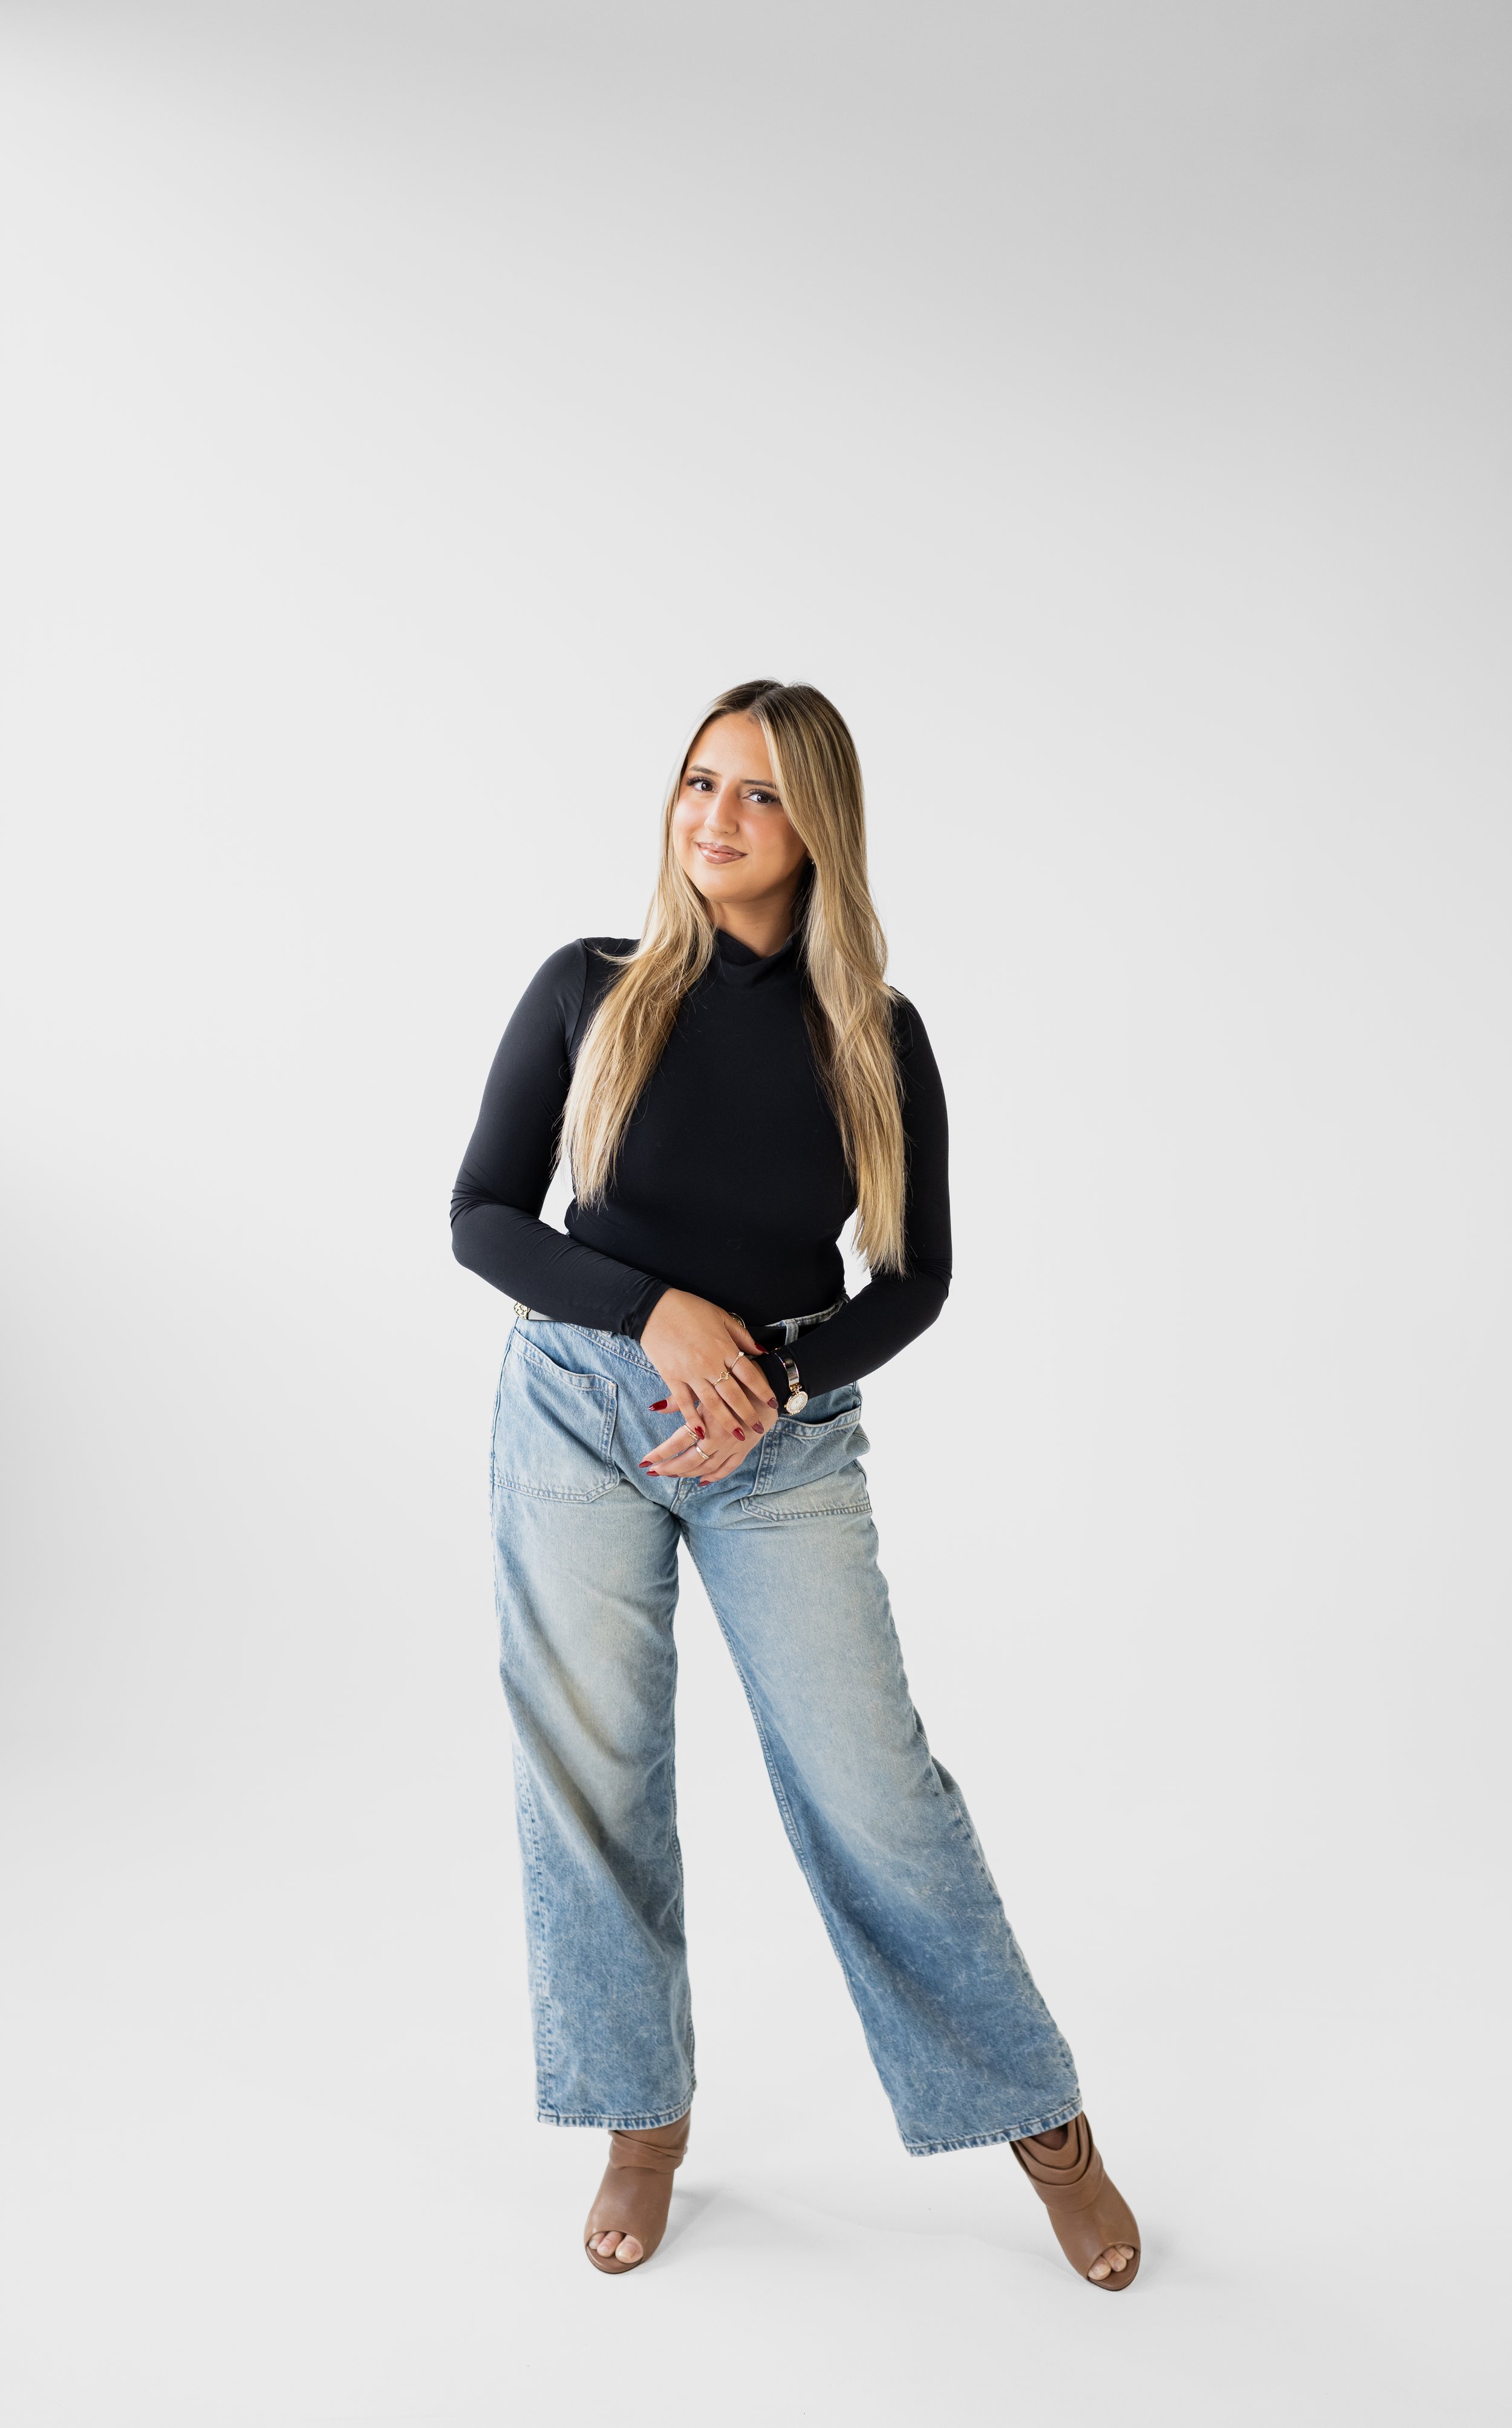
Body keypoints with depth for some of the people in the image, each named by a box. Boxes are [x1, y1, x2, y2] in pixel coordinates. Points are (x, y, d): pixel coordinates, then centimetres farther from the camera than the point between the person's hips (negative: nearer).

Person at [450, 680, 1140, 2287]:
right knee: (592, 1779, 8)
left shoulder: (875, 1037, -2)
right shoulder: (591, 991, -4)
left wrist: (776, 1382, -13)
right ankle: (646, 2119, 30)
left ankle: (1038, 2116, 21)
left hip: (788, 1442, 0)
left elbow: (915, 1276, 3)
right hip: (581, 1413, 1)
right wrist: (656, 1309, -17)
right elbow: (481, 1217, -2)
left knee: (869, 1780, 0)